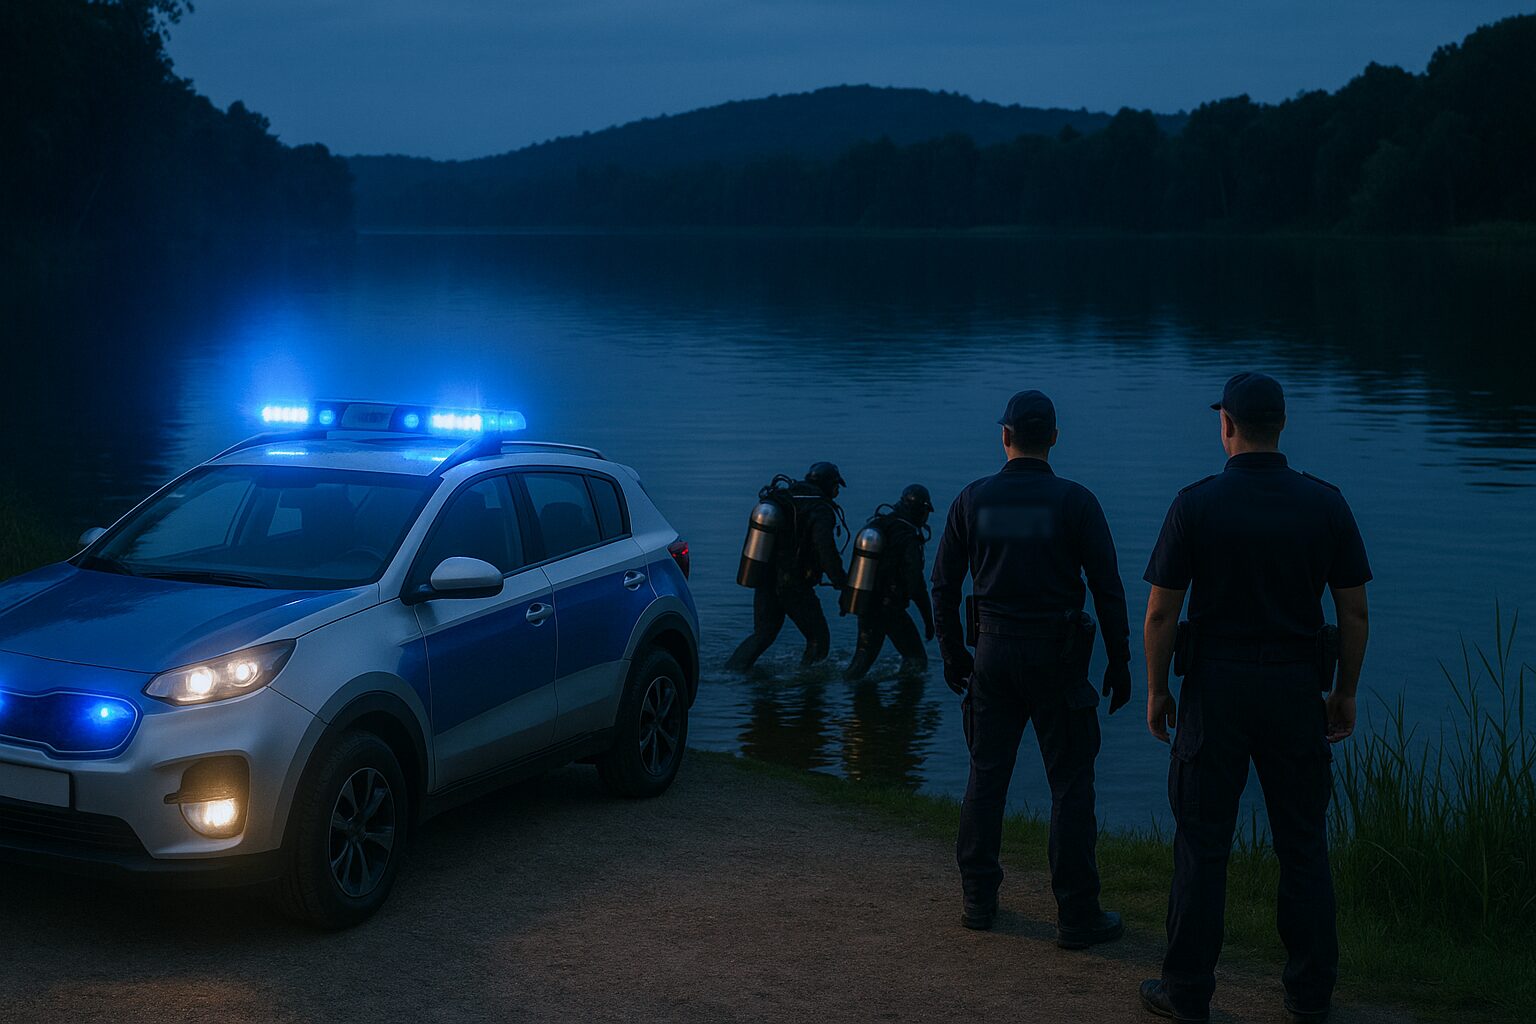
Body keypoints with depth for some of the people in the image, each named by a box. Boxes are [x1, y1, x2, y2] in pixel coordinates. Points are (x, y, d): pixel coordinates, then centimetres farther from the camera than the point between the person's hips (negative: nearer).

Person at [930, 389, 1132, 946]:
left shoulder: (973, 499, 1)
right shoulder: (1075, 502, -7)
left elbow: (944, 584, 5)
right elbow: (1107, 588, -7)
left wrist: (952, 653, 15)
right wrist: (1119, 663, 2)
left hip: (993, 651, 3)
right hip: (1056, 656, -3)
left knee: (986, 775, 13)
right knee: (1071, 784, 2)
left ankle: (979, 899, 19)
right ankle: (1076, 915, 3)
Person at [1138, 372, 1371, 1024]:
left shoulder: (1196, 505, -10)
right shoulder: (1326, 505, -3)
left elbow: (1161, 611, -8)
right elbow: (1354, 611, 0)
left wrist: (1156, 690, 4)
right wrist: (1346, 693, 11)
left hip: (1215, 688, -2)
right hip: (1295, 688, 2)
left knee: (1202, 842, 6)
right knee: (1302, 843, 11)